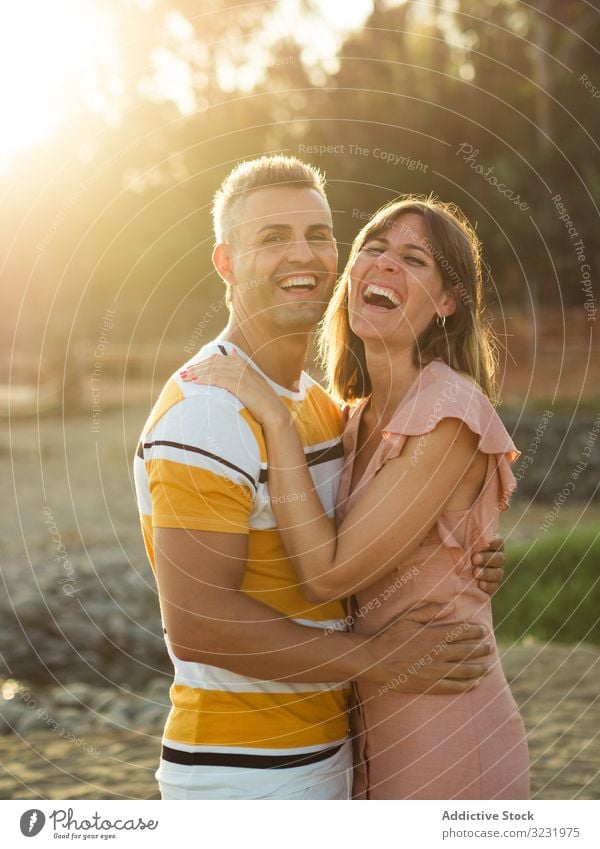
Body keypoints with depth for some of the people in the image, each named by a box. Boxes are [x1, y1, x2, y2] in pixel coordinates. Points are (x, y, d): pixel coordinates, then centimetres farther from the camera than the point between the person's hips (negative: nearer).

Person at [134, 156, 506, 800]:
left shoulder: (320, 403, 10)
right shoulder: (207, 414, -20)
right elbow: (196, 624, -26)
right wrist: (378, 658, -19)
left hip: (325, 753, 9)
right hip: (241, 772, -9)